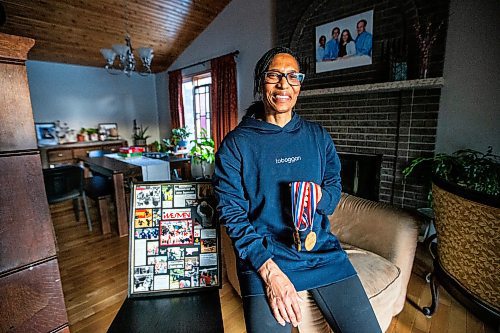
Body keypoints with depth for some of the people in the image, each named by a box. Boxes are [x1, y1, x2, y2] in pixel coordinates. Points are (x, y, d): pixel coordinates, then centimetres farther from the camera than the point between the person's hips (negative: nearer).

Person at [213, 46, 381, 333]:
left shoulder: (319, 136, 8)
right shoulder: (235, 143, -4)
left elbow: (335, 186, 11)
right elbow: (231, 212, -9)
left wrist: (319, 197, -14)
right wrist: (269, 270, -18)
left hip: (321, 249, 4)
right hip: (264, 255, -2)